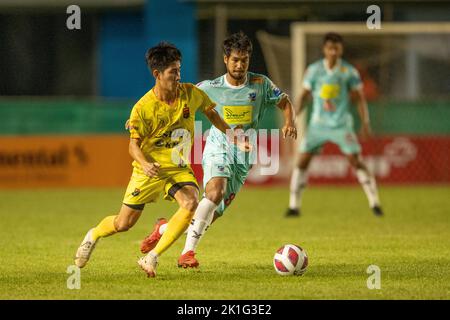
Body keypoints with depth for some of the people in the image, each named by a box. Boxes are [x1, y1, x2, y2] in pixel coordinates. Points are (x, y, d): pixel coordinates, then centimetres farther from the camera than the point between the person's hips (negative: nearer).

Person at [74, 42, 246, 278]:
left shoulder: (191, 94, -8)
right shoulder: (143, 107, -18)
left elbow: (210, 113, 13)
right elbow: (133, 145, -12)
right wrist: (144, 163, -32)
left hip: (178, 168, 2)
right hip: (149, 169, -2)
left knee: (190, 204, -28)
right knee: (123, 223, 4)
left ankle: (151, 258, -19)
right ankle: (93, 235, 40)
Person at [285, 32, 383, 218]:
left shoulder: (349, 71, -3)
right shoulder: (314, 70, 0)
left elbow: (359, 98, 2)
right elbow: (304, 95, 6)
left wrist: (365, 123, -6)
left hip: (341, 125, -2)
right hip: (318, 124, 2)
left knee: (356, 162, -10)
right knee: (302, 162, -4)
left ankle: (375, 204, -4)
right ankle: (294, 206, 4)